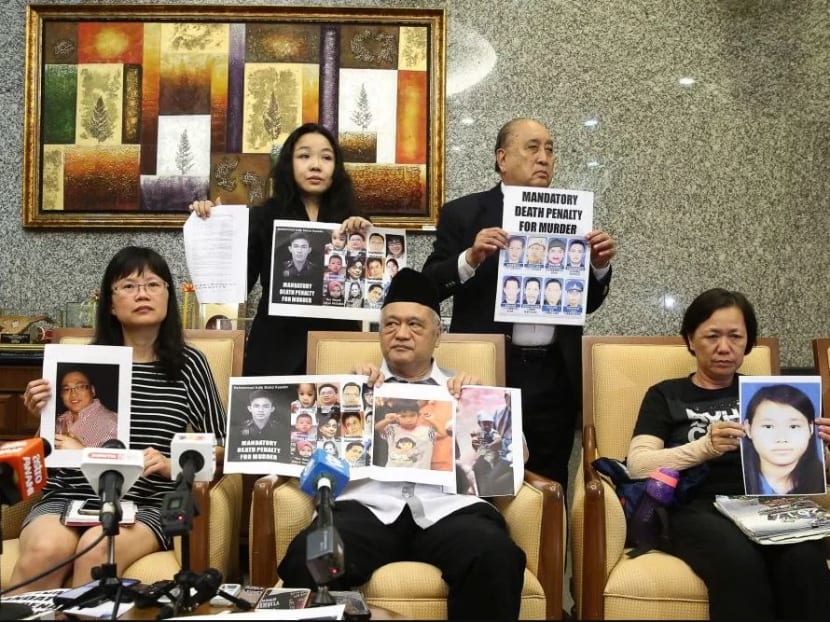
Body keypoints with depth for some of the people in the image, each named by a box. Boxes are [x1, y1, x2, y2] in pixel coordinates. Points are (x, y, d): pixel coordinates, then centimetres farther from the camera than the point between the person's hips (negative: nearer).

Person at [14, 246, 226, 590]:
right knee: (46, 549, -30)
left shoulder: (189, 363, 5)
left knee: (96, 548, -32)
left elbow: (219, 447, 8)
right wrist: (43, 415, -4)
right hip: (68, 498, 1)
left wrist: (172, 465, -9)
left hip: (147, 505, -1)